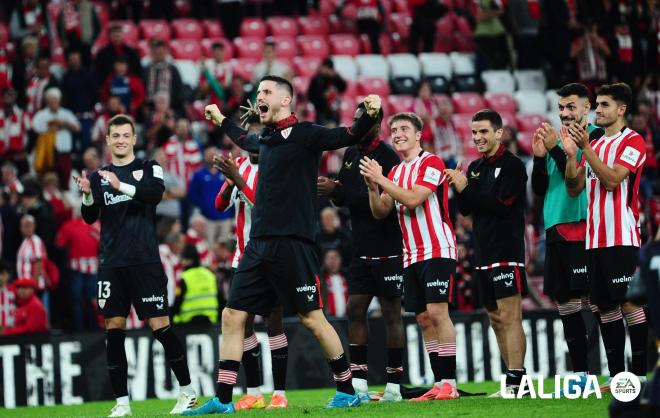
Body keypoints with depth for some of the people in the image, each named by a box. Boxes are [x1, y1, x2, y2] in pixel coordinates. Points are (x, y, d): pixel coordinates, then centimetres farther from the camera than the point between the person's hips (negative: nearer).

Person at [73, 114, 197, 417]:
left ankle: (188, 392, 5)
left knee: (159, 325, -6)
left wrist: (122, 186, -29)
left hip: (145, 261, -3)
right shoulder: (99, 176, 13)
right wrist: (87, 195, -16)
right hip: (111, 264, 3)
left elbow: (156, 193, -15)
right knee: (113, 329, 0)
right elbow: (89, 217, 4)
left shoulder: (149, 168, 6)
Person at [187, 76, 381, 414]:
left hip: (292, 244, -8)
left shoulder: (303, 134, -6)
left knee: (312, 318, -4)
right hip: (259, 244, 8)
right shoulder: (265, 138, 16)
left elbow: (349, 136, -18)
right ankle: (222, 400, 8)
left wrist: (369, 114, -35)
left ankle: (347, 391, 9)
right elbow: (246, 141, 41)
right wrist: (221, 120, 51)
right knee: (232, 316, 4)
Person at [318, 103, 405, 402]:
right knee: (355, 310, 4)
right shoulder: (350, 154, 12)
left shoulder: (387, 158, -13)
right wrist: (333, 190, -9)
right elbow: (344, 198, 14)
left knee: (391, 313, -2)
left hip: (387, 249, -8)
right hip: (361, 248, 8)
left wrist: (337, 191, -23)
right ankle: (358, 385, 7)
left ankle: (394, 385, 2)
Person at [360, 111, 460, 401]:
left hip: (438, 250, -8)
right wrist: (373, 188, -7)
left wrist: (381, 179, -16)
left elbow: (413, 199, -19)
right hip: (411, 255, 8)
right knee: (423, 318, 5)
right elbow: (380, 212, 11)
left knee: (437, 312, -15)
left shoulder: (431, 163, -8)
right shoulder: (395, 172, 16)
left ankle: (449, 382, -15)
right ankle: (439, 383, 7)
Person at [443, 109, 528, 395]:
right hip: (484, 254, 8)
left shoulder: (512, 166, -8)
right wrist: (460, 188, -6)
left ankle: (516, 381, -15)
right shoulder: (475, 168, 15)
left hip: (507, 251, -8)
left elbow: (501, 206, -17)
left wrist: (466, 189, -16)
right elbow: (466, 210, 13)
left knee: (509, 317, -12)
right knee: (495, 319, 10)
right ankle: (515, 380, 15)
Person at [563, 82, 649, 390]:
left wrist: (585, 149, -18)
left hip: (621, 238, -8)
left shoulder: (632, 141, -5)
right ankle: (616, 375, 11)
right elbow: (574, 189, 14)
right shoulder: (596, 144, 18)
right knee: (605, 306, 7)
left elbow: (612, 179, -17)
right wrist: (571, 155, 1)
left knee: (630, 302, -10)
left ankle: (640, 375, -9)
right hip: (595, 238, 8)